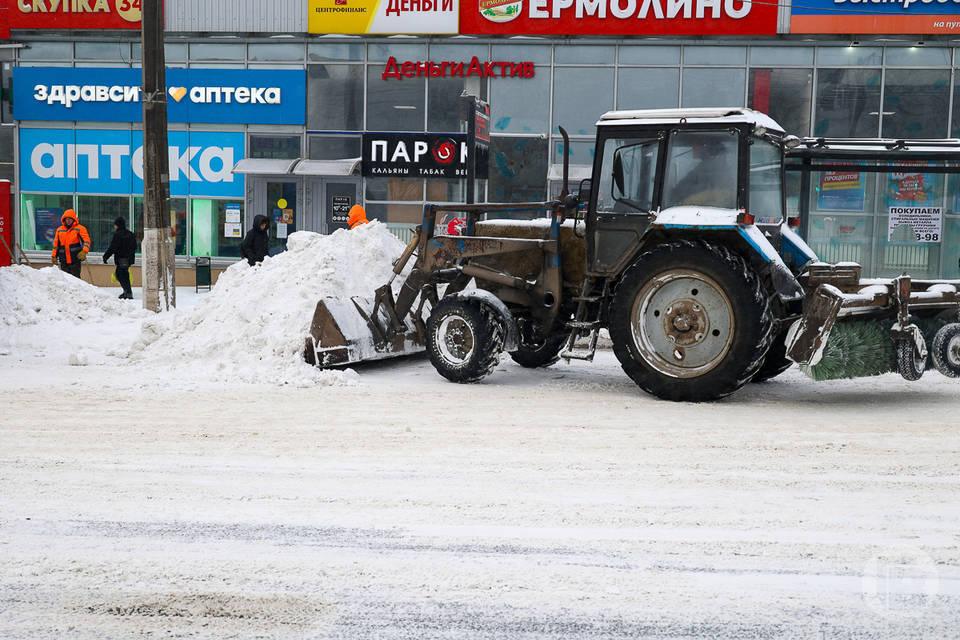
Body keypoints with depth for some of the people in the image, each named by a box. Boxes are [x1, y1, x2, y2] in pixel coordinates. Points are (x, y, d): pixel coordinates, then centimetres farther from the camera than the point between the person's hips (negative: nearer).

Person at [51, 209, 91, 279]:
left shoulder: (79, 228, -2)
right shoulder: (59, 230, 12)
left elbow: (86, 240, -13)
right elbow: (56, 244, 18)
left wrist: (84, 251, -29)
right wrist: (54, 256, 13)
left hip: (75, 260, -4)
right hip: (64, 261, 4)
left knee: (75, 278, -8)